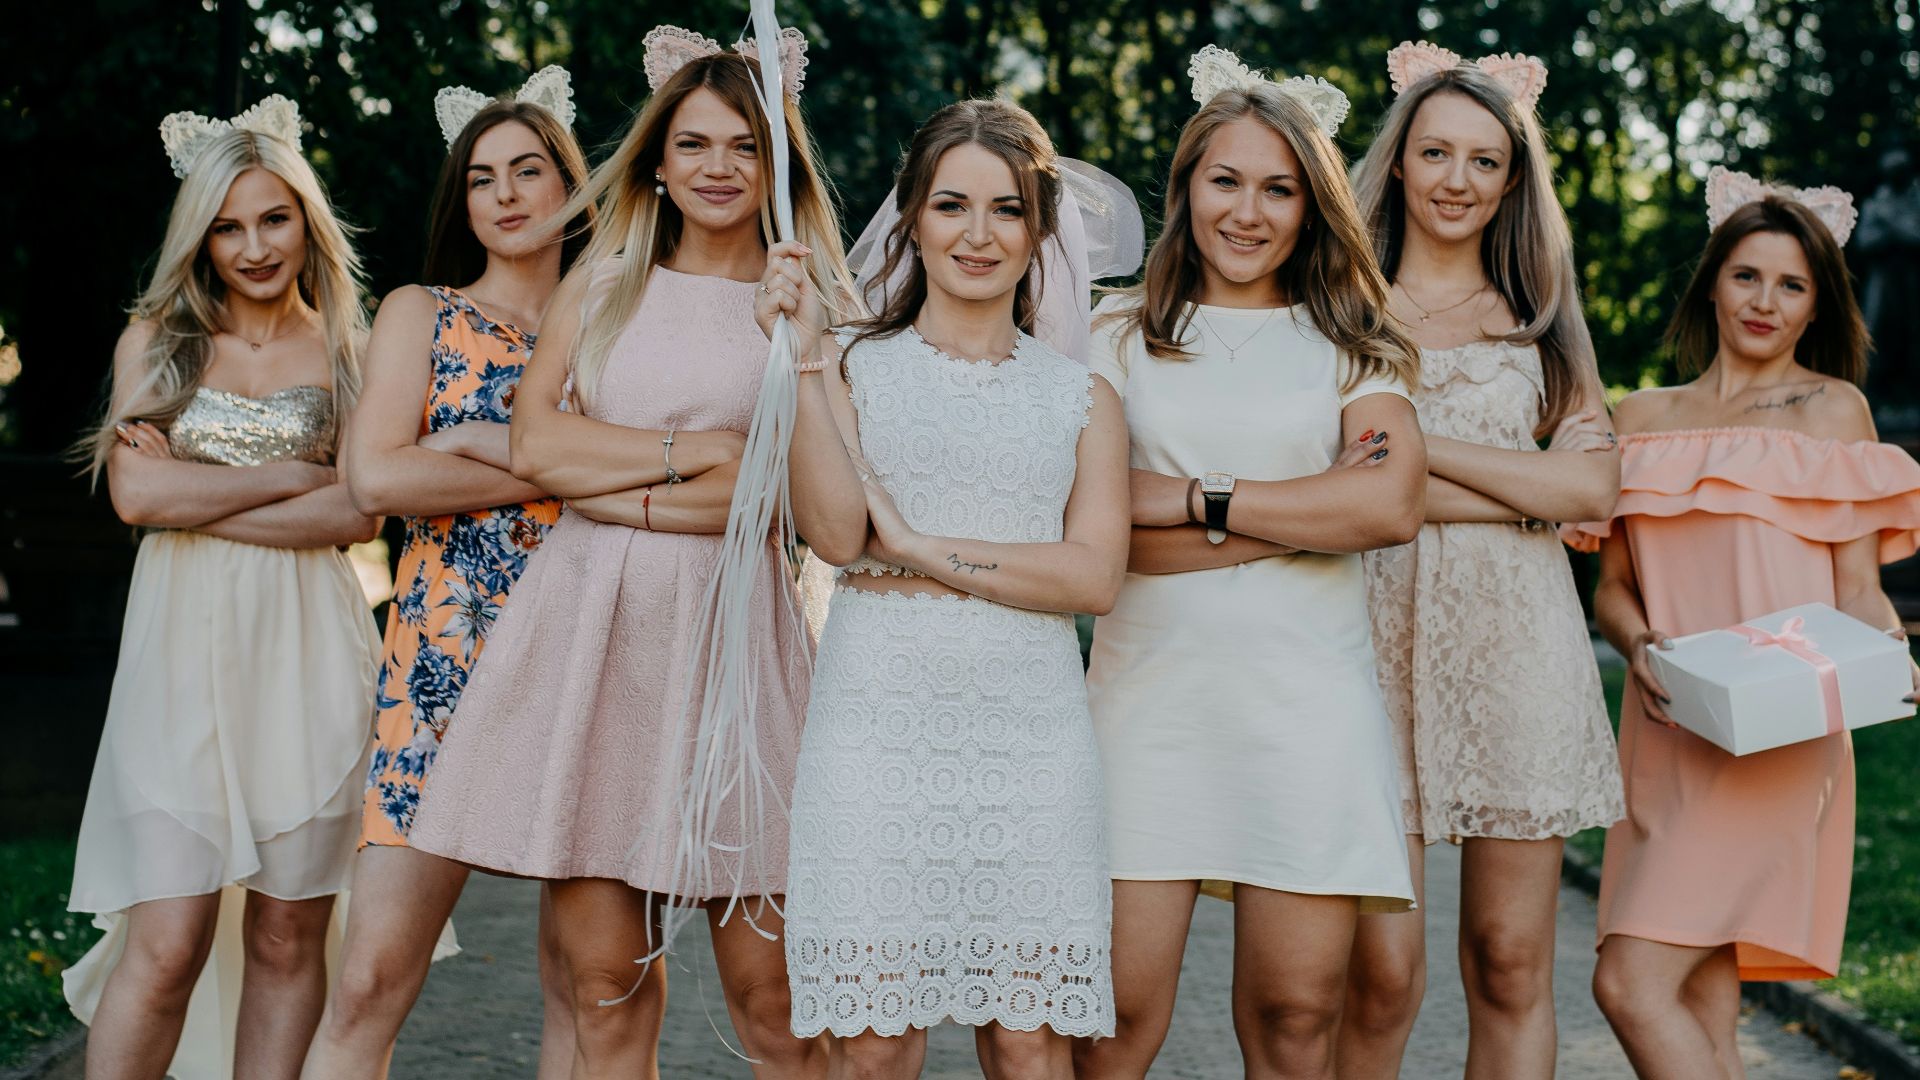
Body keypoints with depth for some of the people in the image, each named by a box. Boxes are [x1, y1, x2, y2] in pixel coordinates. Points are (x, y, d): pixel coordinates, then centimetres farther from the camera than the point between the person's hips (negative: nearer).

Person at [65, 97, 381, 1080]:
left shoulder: (346, 349, 9)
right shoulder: (156, 340, 10)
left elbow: (359, 514, -4)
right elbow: (136, 494, -3)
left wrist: (200, 502, -7)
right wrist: (293, 475, -4)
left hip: (305, 652, 1)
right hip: (184, 644, 0)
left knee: (288, 934, 4)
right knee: (169, 943, -8)